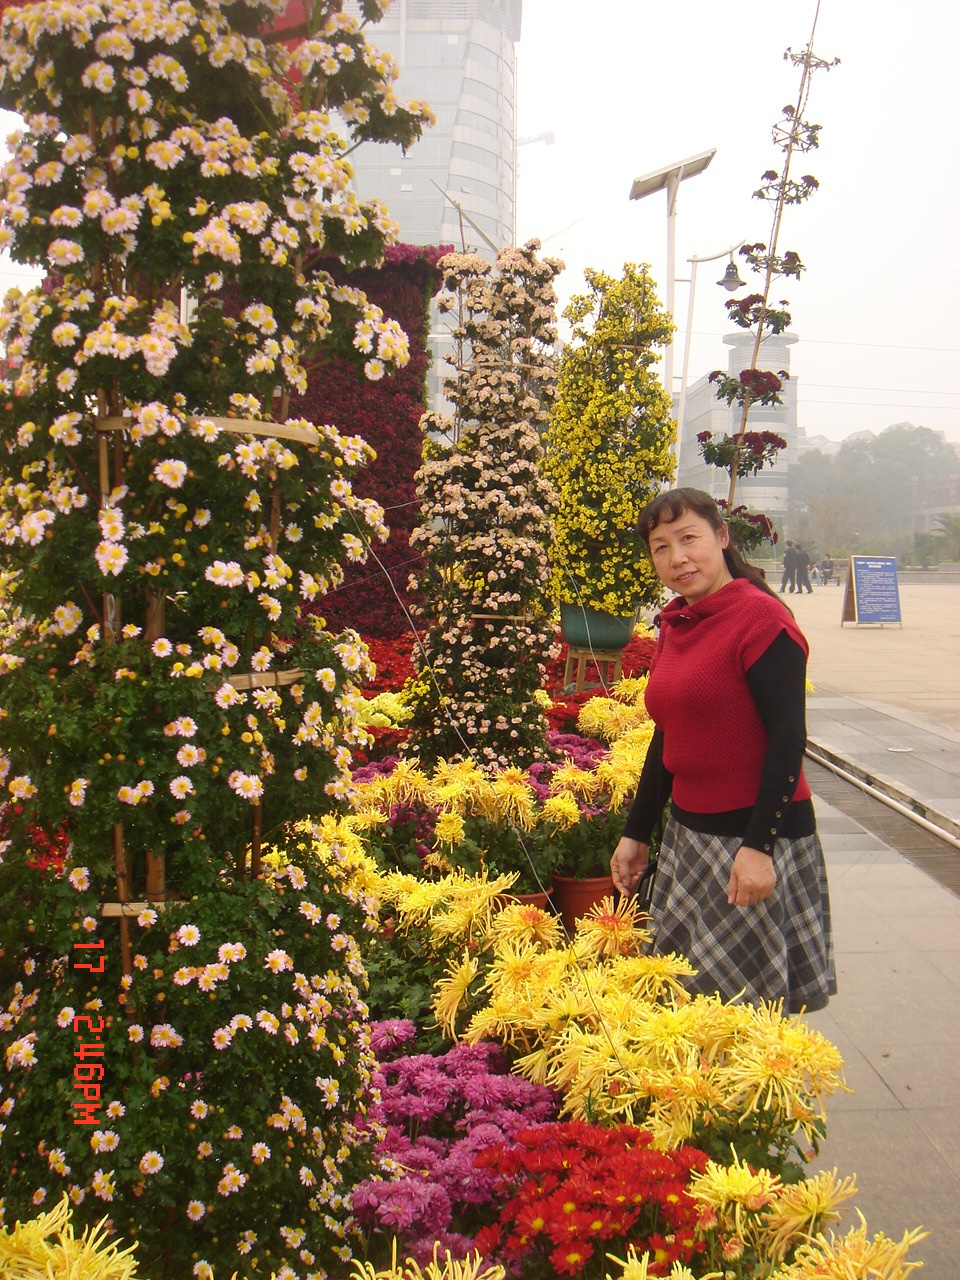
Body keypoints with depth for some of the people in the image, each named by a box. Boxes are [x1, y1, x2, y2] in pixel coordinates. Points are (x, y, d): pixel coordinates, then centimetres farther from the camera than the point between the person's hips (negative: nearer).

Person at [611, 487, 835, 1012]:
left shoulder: (762, 619, -14)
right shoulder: (676, 626, 10)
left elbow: (788, 739, -18)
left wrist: (759, 846, -22)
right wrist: (635, 834, 18)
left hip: (756, 834, -8)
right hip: (687, 832, 8)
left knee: (749, 999, 2)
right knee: (685, 992, 15)